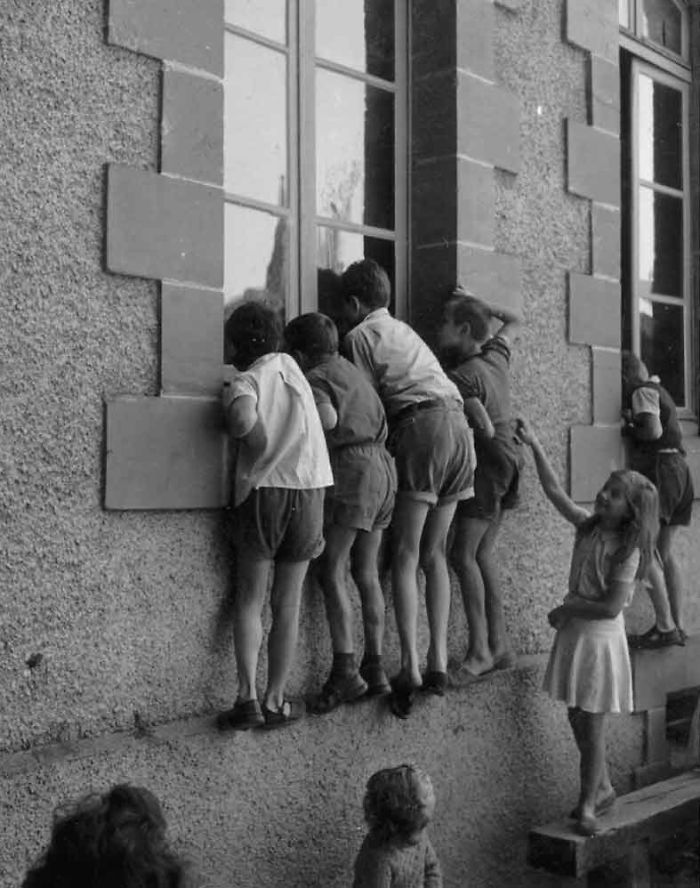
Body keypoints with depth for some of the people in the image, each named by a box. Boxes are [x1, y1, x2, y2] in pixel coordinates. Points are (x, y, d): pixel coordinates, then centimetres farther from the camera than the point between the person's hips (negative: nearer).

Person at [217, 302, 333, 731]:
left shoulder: (243, 381, -2)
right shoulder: (290, 365, 12)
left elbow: (242, 418, -23)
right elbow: (328, 418, 12)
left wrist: (258, 447, -5)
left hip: (262, 491, -3)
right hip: (310, 490, 3)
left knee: (250, 600, 6)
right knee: (288, 603, 9)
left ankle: (248, 697, -3)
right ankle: (275, 701, 11)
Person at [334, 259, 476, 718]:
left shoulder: (360, 335, 6)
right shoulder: (404, 329, 30)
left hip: (422, 425, -7)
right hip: (458, 425, 7)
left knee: (406, 555, -6)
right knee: (435, 552, 11)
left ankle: (410, 666, -13)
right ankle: (439, 662, 8)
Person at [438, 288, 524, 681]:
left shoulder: (461, 377, -17)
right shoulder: (497, 355, 7)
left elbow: (485, 430, -20)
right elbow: (515, 320, 26)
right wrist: (478, 303, 19)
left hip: (489, 462, -9)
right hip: (507, 460, 9)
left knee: (464, 554, -11)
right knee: (483, 555, 10)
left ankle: (480, 651, -13)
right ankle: (500, 645, 11)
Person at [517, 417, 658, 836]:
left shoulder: (628, 550, -16)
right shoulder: (588, 526, 3)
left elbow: (612, 607, -20)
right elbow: (555, 491, 4)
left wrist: (568, 608, -12)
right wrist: (535, 445, -3)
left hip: (601, 636, -7)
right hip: (574, 631, 7)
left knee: (593, 724, 1)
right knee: (577, 718, 15)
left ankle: (588, 805, 13)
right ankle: (603, 789, 32)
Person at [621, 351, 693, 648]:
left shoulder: (642, 392, -7)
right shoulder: (658, 391, 22)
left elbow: (654, 431, -21)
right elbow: (666, 431, 15)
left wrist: (627, 431, -4)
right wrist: (631, 420, 11)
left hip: (660, 467, -10)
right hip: (678, 467, 10)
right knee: (664, 551, 12)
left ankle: (665, 627, -13)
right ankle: (677, 625, 13)